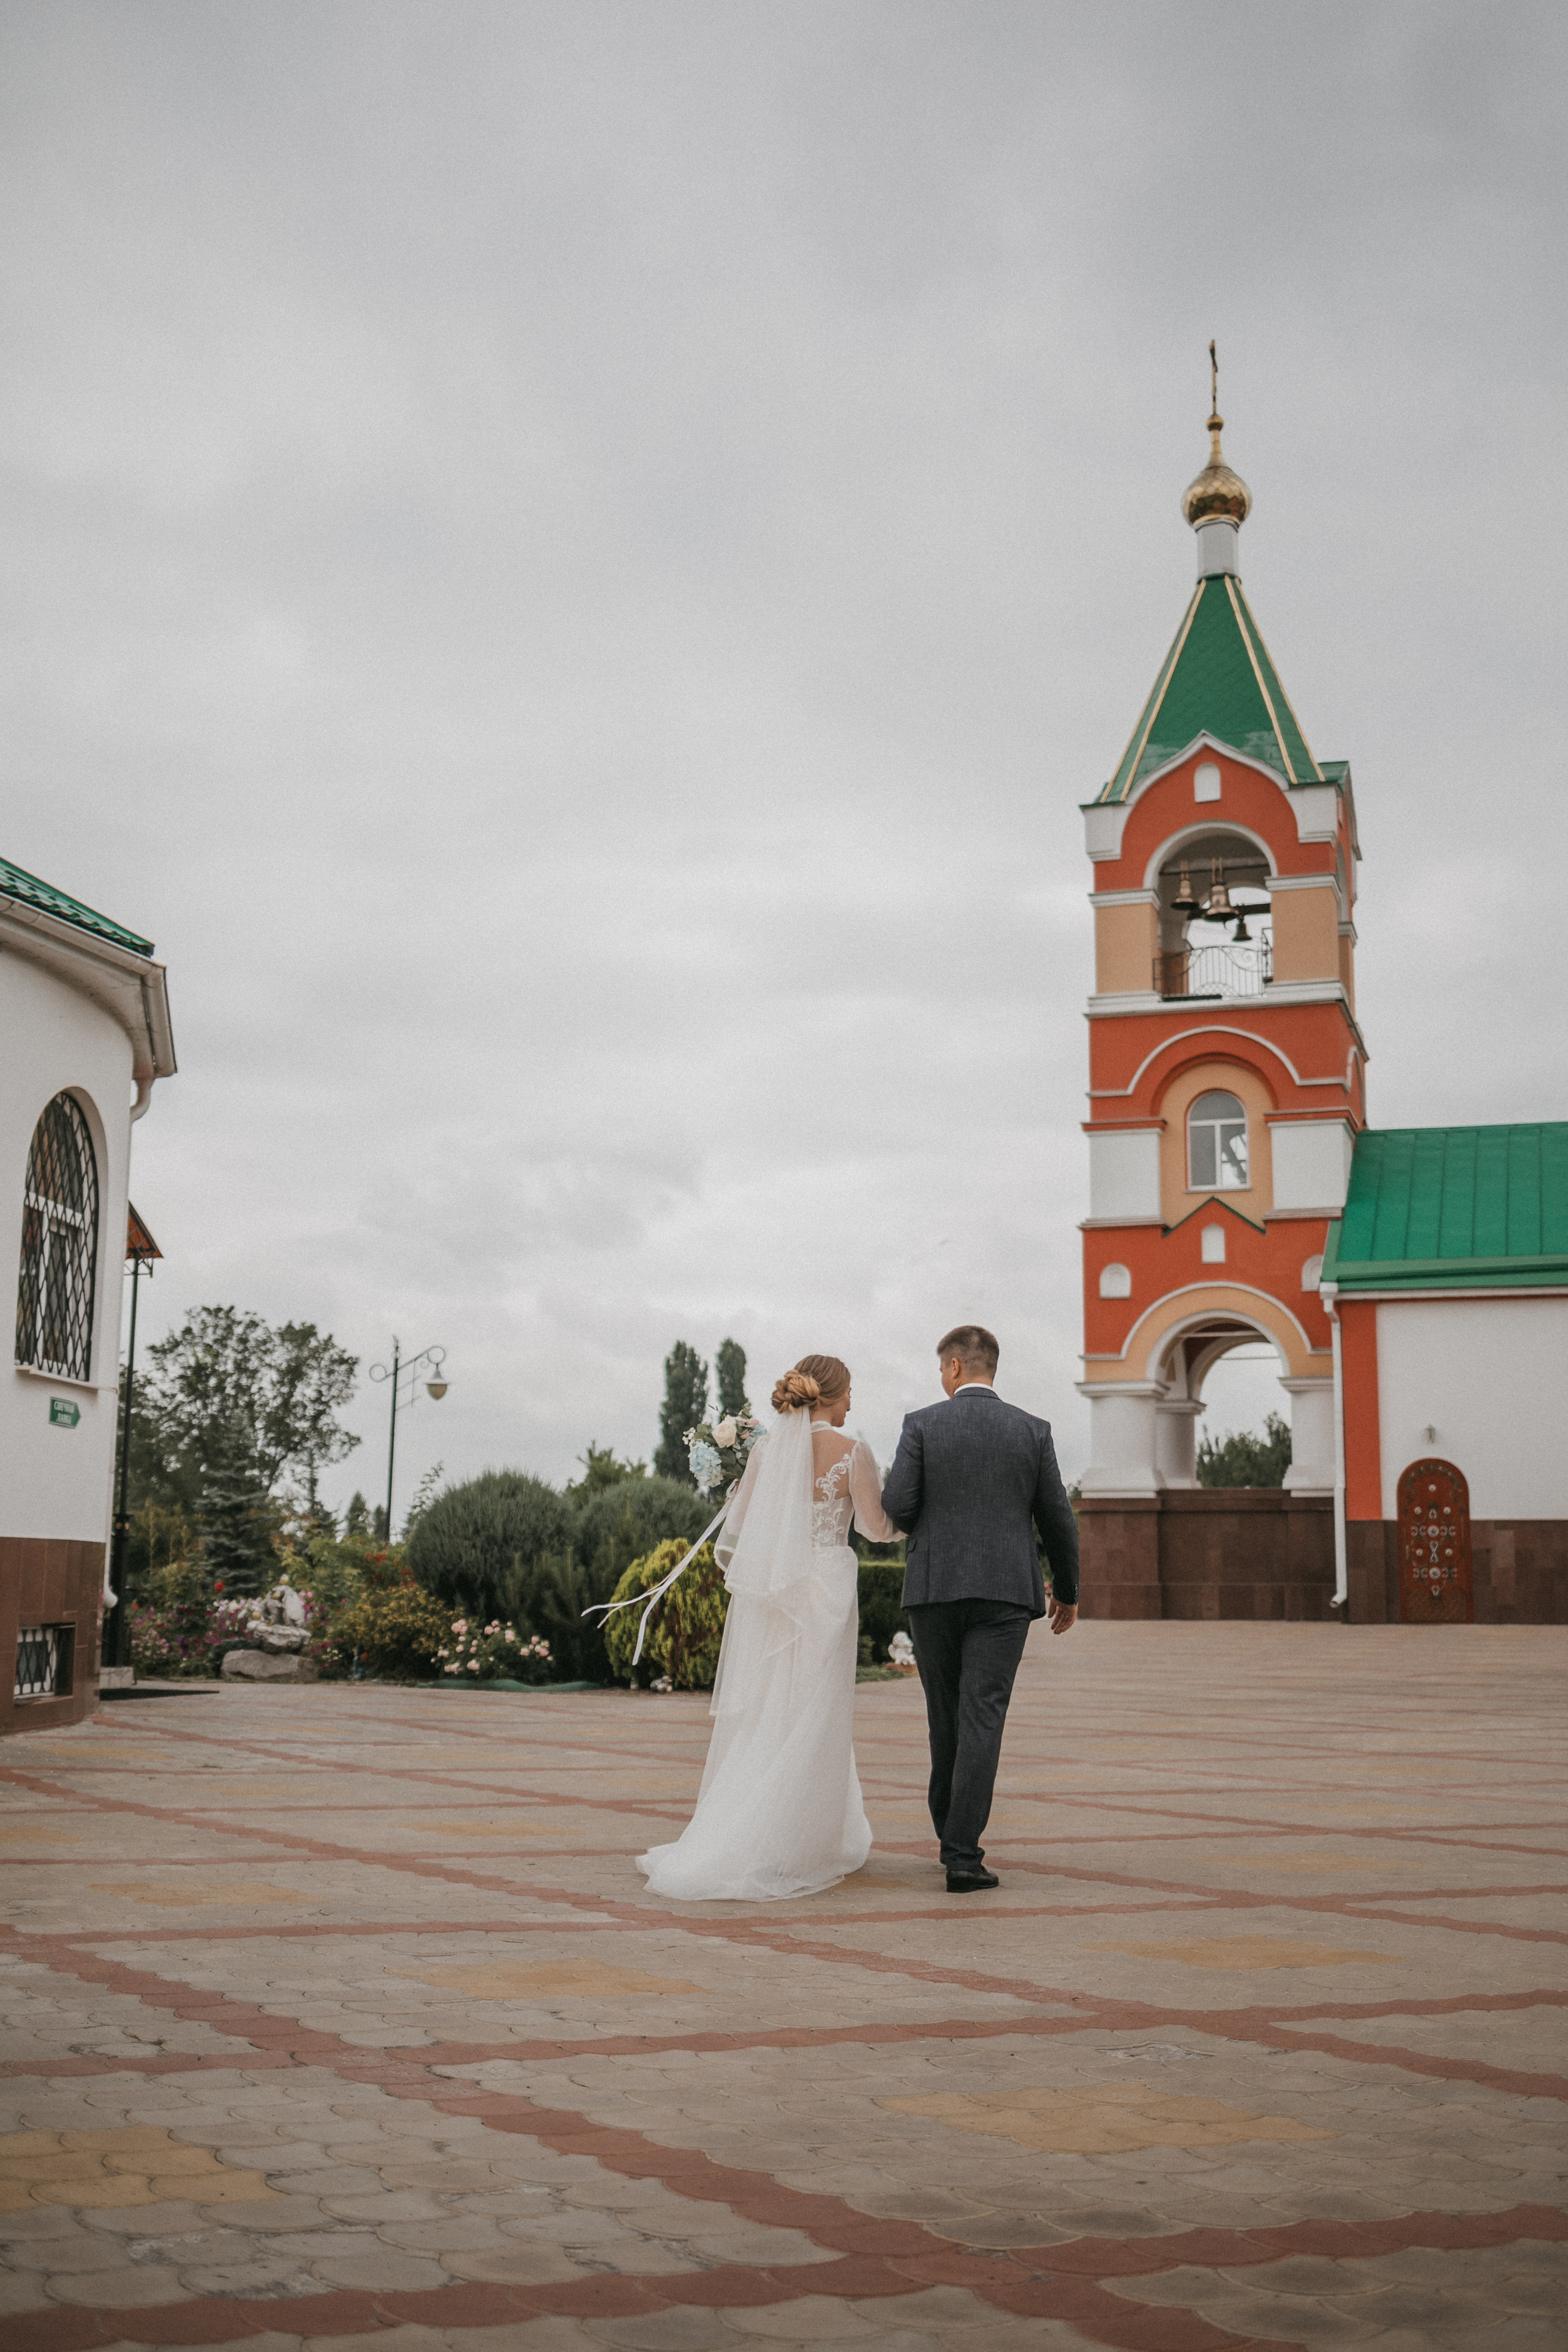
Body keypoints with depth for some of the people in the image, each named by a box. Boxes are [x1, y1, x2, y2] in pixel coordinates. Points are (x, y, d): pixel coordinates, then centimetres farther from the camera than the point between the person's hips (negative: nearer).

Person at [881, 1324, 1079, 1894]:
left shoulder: (922, 1425, -1)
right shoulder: (1032, 1431, 4)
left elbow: (896, 1505, -8)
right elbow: (1057, 1518, 6)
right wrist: (1067, 1590, 20)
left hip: (933, 1587, 0)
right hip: (1005, 1591, 0)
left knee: (946, 1716, 15)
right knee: (982, 1718, -4)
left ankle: (952, 1831, 29)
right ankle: (963, 1854, -11)